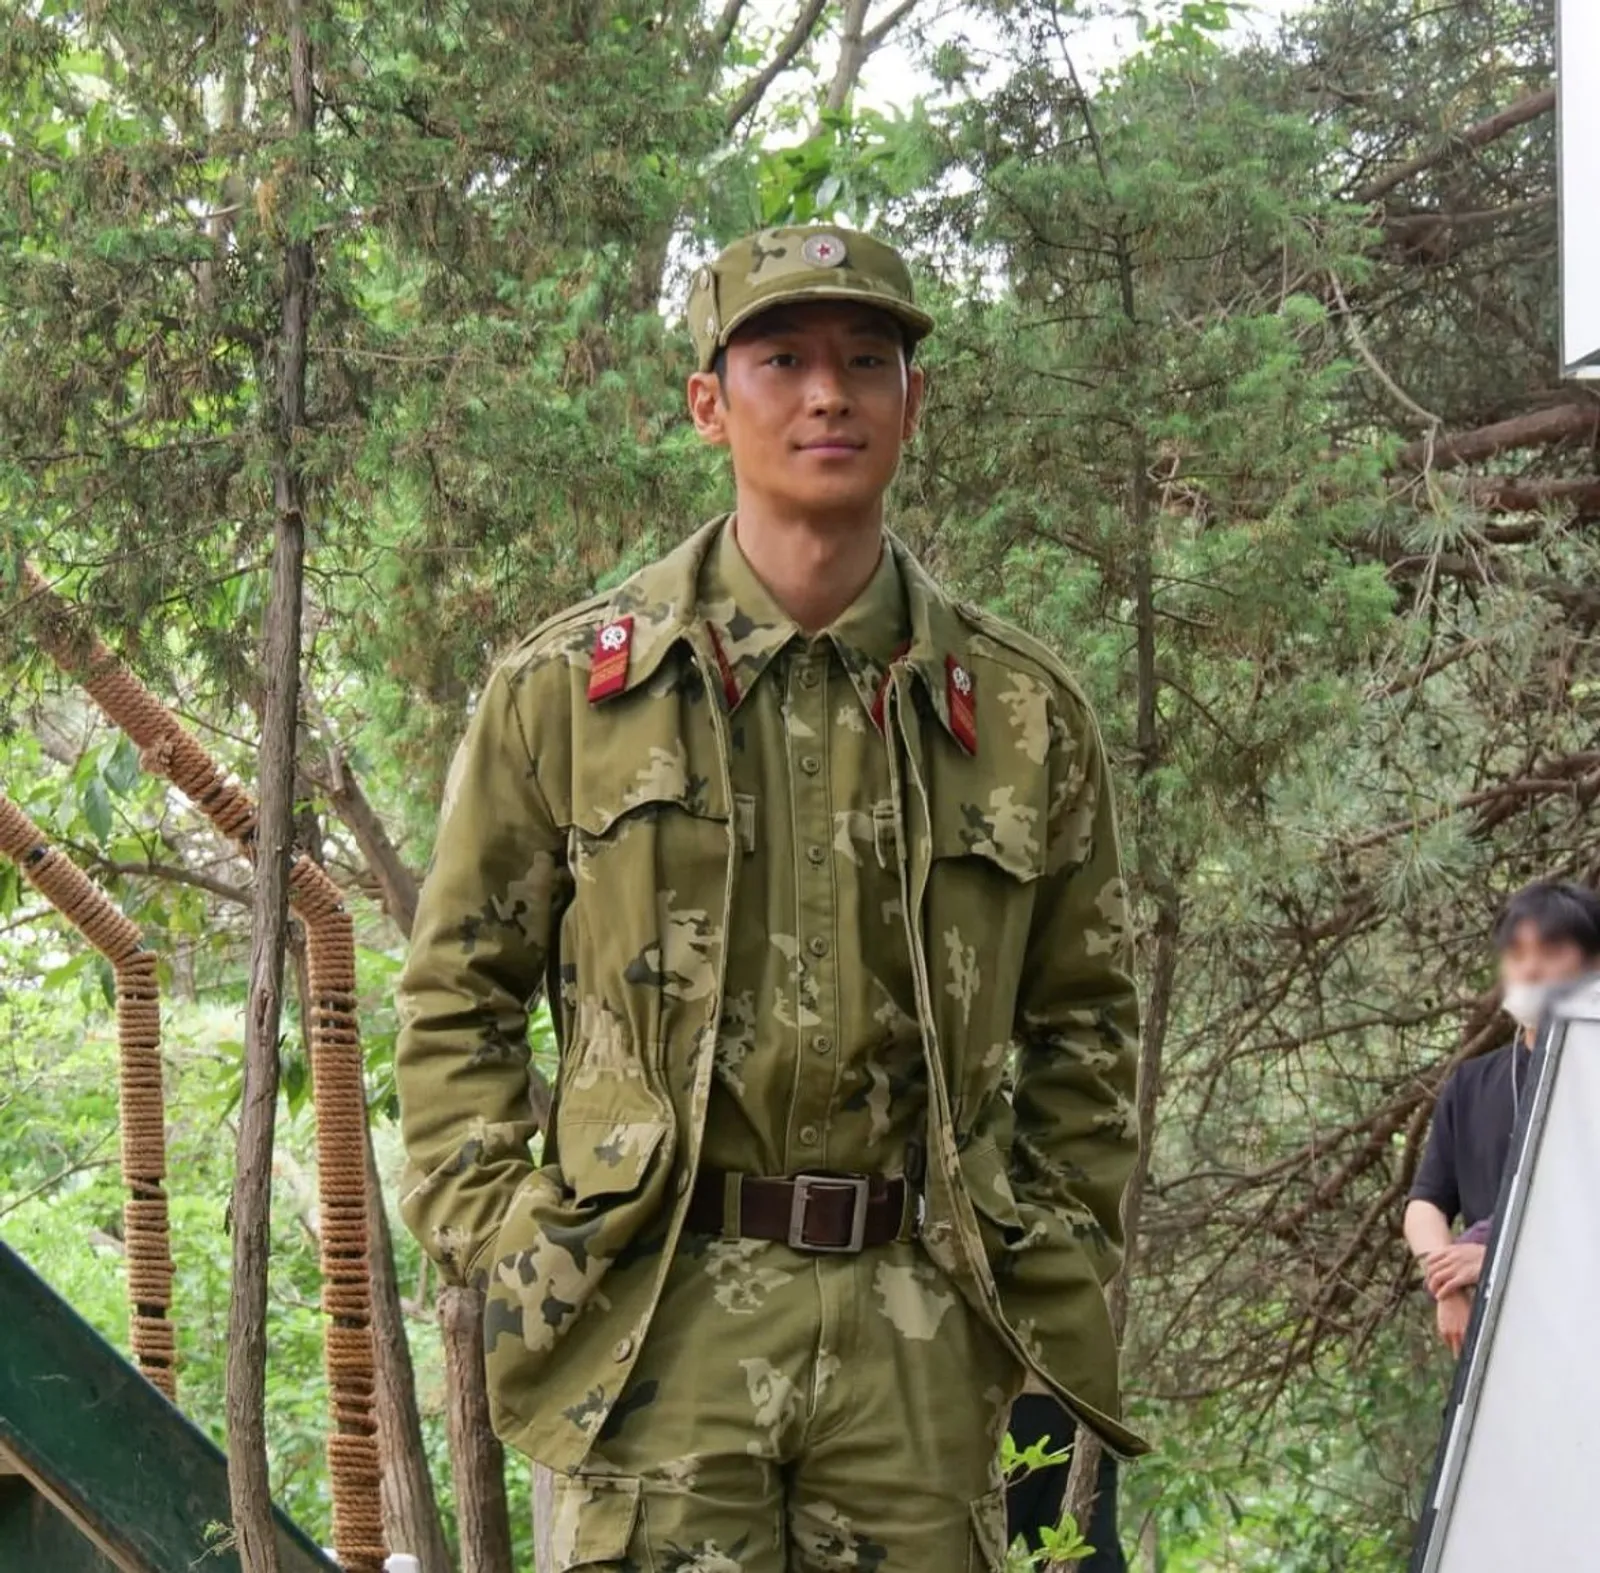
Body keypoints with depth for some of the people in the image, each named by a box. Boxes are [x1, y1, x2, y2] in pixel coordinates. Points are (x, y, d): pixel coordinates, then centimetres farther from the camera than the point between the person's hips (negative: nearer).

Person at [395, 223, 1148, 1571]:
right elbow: (457, 992, 10)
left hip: (920, 1336, 2)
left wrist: (1055, 1284, 9)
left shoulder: (1020, 710, 10)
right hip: (657, 1323, -2)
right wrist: (501, 1238, -1)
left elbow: (1081, 1023, 17)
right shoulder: (571, 685, 6)